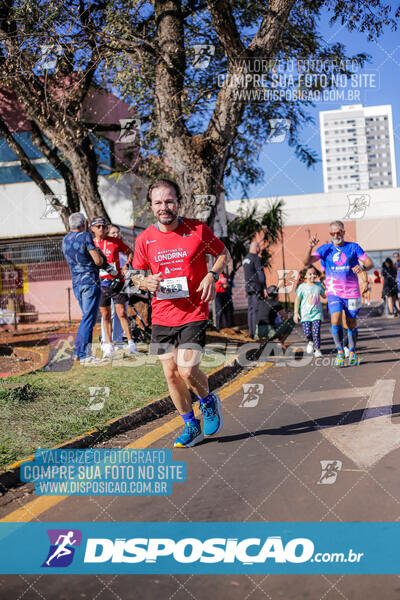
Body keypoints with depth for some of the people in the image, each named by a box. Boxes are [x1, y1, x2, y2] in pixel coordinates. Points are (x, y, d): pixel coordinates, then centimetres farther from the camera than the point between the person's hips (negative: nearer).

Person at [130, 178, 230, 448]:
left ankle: (209, 401, 19)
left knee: (187, 370, -15)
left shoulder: (198, 230, -6)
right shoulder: (144, 239, 1)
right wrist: (145, 282, -10)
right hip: (162, 317, 4)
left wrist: (212, 276, -12)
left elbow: (223, 254, 7)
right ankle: (192, 426, 25)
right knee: (171, 373, 5)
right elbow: (136, 274, 14)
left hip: (194, 313, -3)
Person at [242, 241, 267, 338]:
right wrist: (264, 288, -13)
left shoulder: (245, 258, 15)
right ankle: (256, 332, -9)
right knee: (256, 310, -8)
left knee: (251, 309, 9)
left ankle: (251, 331, 10)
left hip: (248, 287, 8)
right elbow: (261, 274, -14)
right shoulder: (256, 258, -11)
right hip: (256, 287, -8)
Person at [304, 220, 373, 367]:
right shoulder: (325, 249, 4)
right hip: (334, 293, 0)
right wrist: (310, 248, -24)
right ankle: (340, 351, -1)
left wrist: (363, 267, -21)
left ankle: (352, 353, 27)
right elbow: (306, 262, -6)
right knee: (335, 321, -19)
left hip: (352, 293, 1)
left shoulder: (353, 247, 4)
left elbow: (370, 263, 2)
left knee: (351, 324, 7)